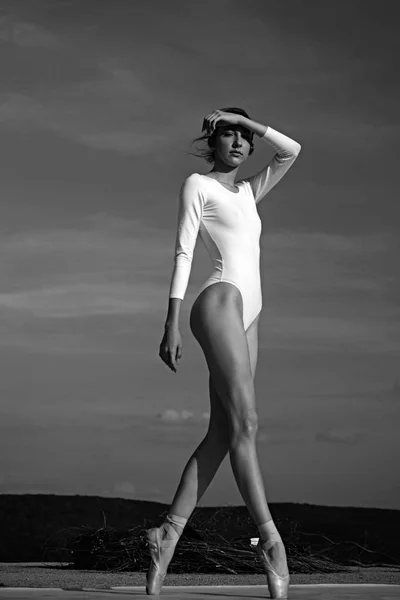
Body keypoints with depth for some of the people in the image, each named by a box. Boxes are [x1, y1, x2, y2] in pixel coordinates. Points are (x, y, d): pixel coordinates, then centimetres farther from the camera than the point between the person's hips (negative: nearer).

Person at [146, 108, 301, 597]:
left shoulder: (247, 192, 28)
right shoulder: (198, 185, 8)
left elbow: (291, 151, 22)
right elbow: (183, 252, -1)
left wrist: (244, 120, 16)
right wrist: (171, 323, -9)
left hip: (247, 315, 8)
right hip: (220, 299, -8)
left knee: (223, 433, -3)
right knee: (244, 423, -17)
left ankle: (169, 533, -4)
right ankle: (271, 541, -23)